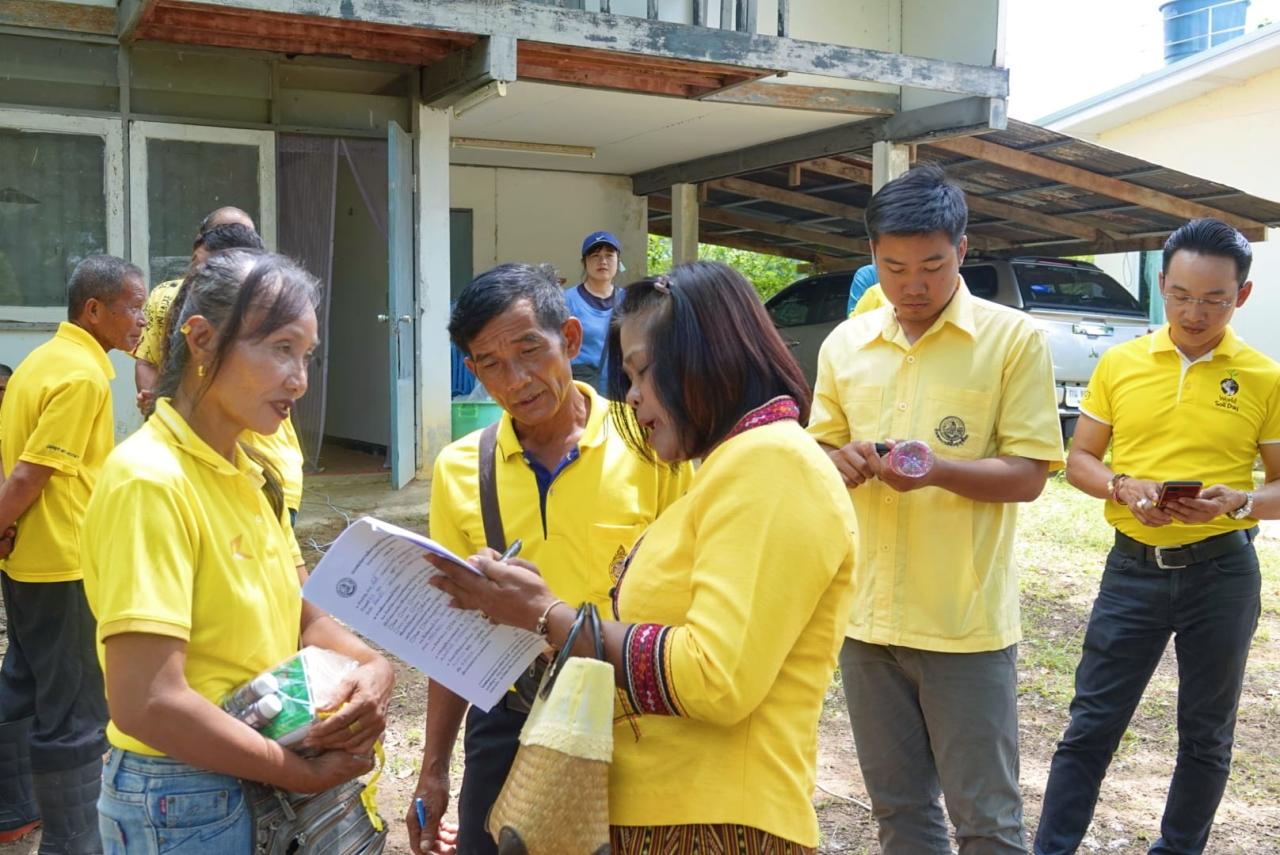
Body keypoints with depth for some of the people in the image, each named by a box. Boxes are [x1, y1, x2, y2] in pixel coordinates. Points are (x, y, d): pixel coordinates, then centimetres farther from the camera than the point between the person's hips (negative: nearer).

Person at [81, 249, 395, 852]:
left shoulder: (251, 474, 3)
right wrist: (304, 774, -17)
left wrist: (372, 668, -12)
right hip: (185, 801, -7)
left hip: (261, 783, 8)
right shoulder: (150, 480, -21)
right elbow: (147, 704, -26)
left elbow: (306, 618, 9)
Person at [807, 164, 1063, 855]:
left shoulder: (1014, 339, -5)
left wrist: (938, 470, -24)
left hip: (966, 621, -4)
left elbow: (1027, 476, -7)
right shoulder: (844, 345, 6)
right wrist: (840, 461, -11)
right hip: (865, 613, 4)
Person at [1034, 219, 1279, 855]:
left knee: (1206, 734, 14)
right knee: (1090, 725, 4)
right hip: (1133, 566, 0)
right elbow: (1079, 461, 5)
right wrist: (1125, 488, -15)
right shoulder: (1119, 363, 1)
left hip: (1222, 571, 0)